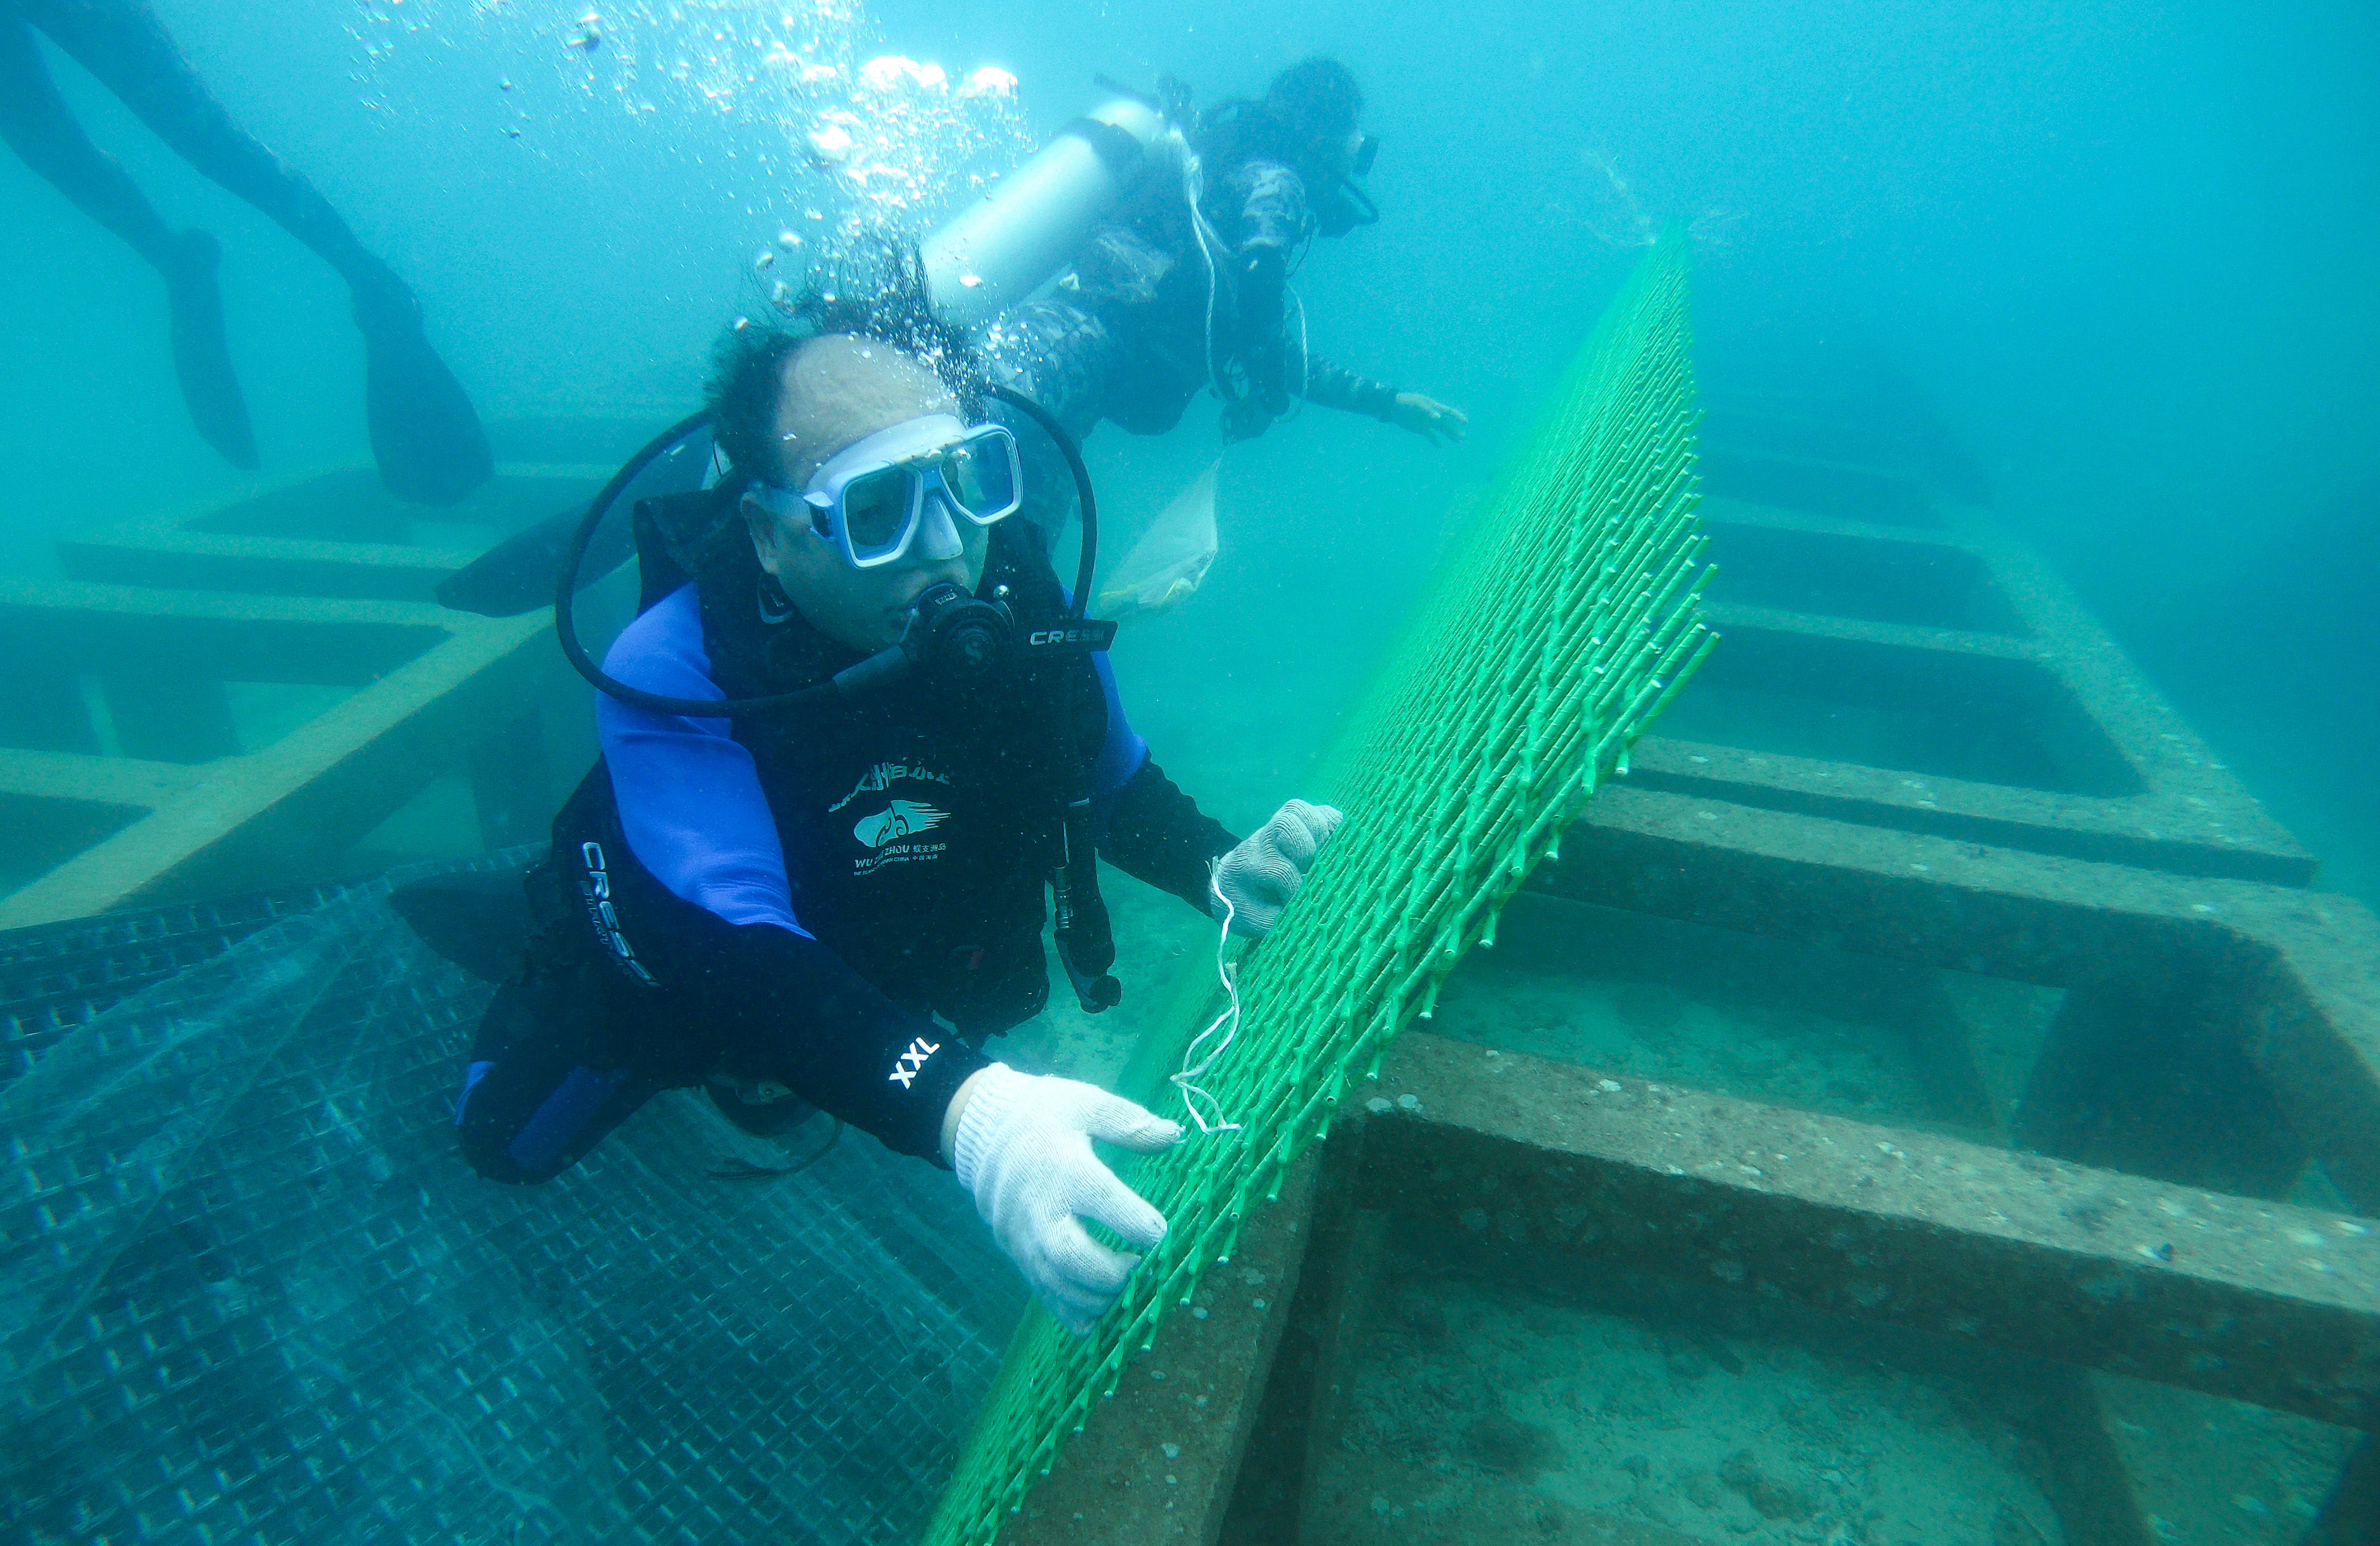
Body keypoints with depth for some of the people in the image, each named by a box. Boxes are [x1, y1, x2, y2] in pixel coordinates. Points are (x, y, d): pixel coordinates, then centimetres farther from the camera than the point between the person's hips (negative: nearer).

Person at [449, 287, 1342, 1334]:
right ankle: (528, 936, 44)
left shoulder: (1022, 596, -28)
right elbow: (736, 954, -50)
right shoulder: (673, 671, -40)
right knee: (511, 1141, 21)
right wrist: (963, 1111, -67)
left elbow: (1116, 785, -11)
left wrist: (1222, 871, -31)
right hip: (680, 980, -3)